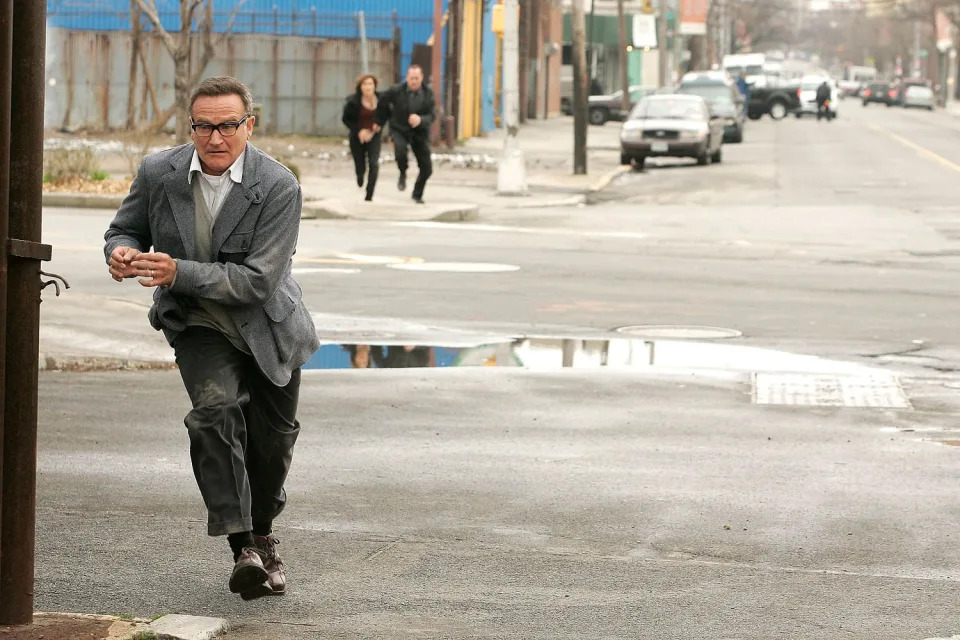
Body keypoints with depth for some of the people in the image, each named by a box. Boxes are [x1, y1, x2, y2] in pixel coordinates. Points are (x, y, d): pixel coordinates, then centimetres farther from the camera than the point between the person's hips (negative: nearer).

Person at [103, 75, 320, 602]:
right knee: (216, 409, -27)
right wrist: (121, 251, -23)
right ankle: (242, 548, -29)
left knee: (272, 440, 13)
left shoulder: (278, 187, -23)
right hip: (198, 324, 0)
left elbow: (258, 281, -27)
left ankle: (261, 532, 43)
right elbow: (124, 228, 4)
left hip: (267, 325, 0)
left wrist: (178, 272, -37)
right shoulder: (159, 173, -13)